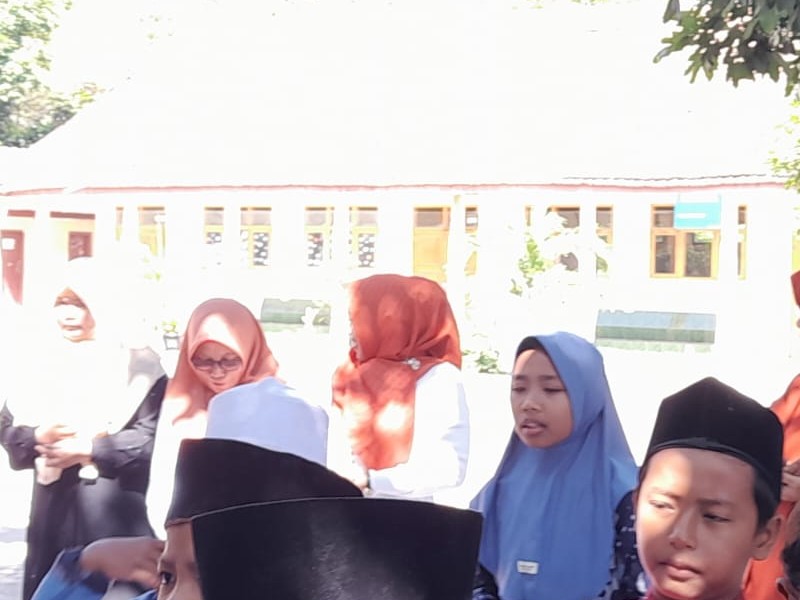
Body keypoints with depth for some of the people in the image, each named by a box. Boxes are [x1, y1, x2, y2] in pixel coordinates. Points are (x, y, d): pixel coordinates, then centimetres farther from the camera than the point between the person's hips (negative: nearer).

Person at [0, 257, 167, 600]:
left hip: (114, 508, -3)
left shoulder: (136, 362, -3)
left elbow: (147, 438, -9)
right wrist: (39, 436, -12)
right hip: (52, 504, 4)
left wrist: (87, 449, -13)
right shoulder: (39, 359, 10)